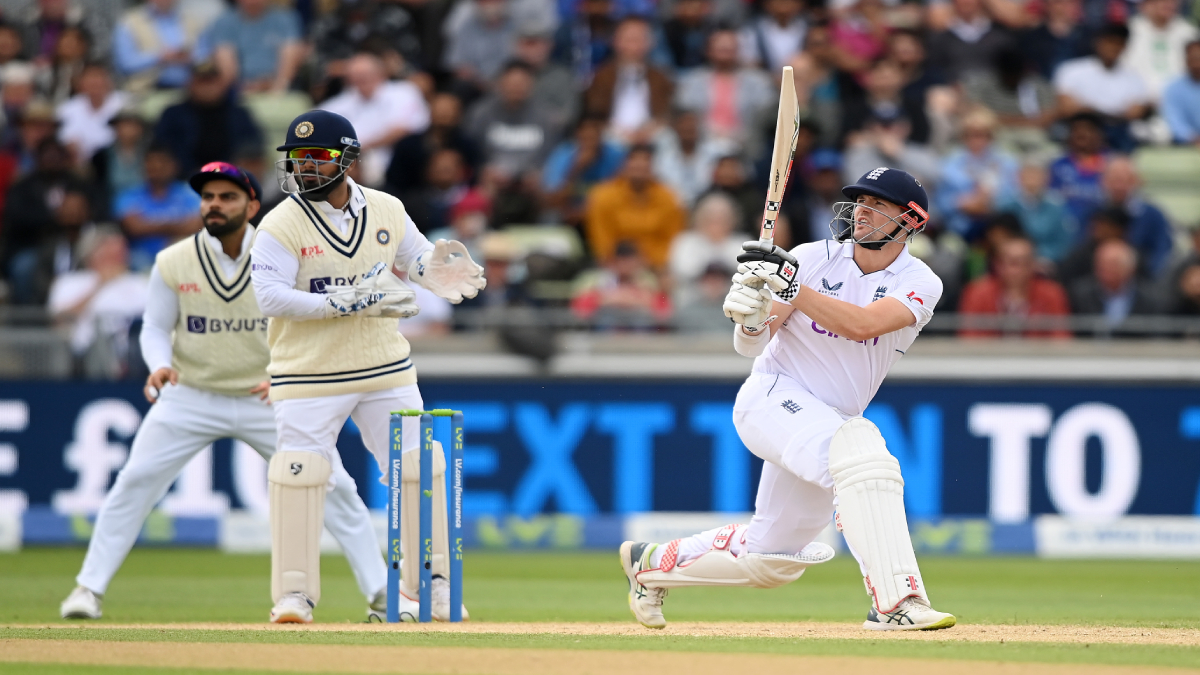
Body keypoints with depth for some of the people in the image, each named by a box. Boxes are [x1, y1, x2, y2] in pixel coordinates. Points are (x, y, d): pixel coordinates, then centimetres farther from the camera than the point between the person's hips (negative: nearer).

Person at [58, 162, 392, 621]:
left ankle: (382, 596, 4)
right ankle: (89, 589, 1)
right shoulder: (174, 263, -7)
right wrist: (160, 365, -22)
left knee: (334, 486, -5)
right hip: (191, 396, 0)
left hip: (267, 398, 0)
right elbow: (156, 328, 0)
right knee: (135, 482, -11)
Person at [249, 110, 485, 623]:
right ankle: (294, 594, 3)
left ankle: (427, 583, 18)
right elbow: (270, 295, -20)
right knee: (300, 476, -8)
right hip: (310, 375, -4)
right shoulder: (282, 224, -10)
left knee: (417, 469, 5)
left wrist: (439, 268, -11)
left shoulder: (386, 211, 3)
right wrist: (348, 303, -27)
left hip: (386, 369, 4)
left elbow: (418, 257, 15)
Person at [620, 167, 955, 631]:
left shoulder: (920, 284, -6)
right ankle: (896, 602, -40)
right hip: (773, 397, -5)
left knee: (772, 560, 14)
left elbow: (861, 325, -26)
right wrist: (749, 316, -34)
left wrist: (791, 289, -35)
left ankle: (654, 563, 38)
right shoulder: (813, 259, -7)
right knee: (861, 451, -34)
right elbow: (751, 344, -12)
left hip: (829, 419, 5)